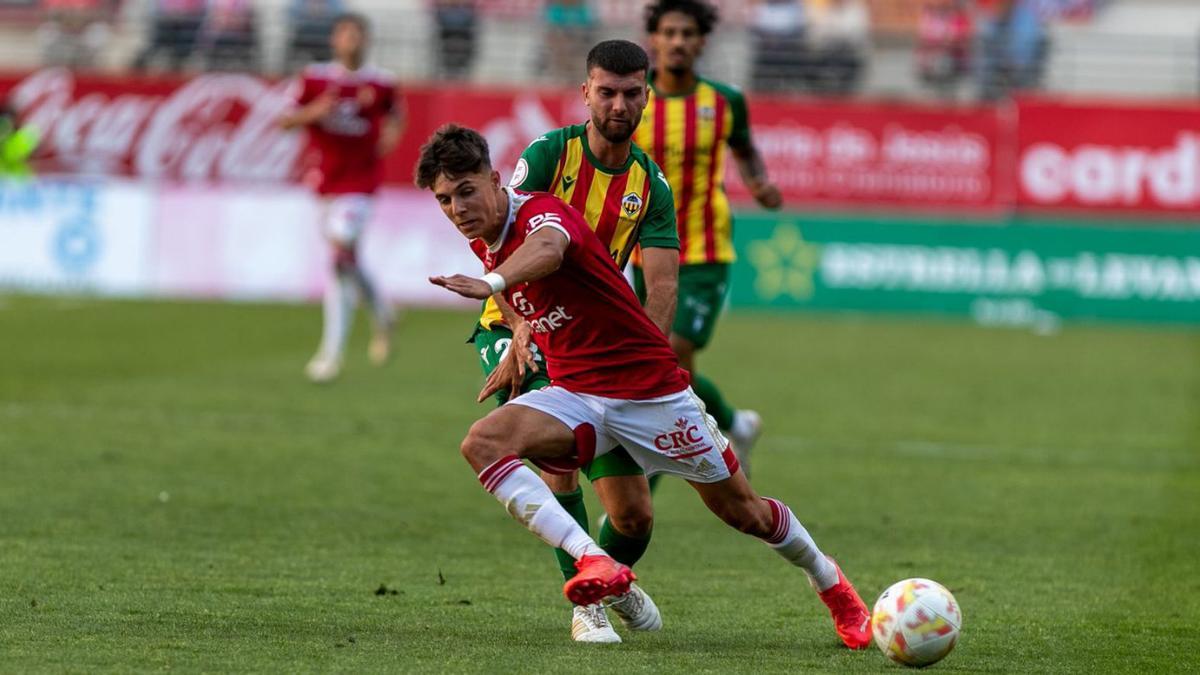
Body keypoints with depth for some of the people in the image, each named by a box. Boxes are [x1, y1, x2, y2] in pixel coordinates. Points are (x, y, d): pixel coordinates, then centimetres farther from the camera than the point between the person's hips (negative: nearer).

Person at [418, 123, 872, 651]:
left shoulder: (542, 212, -20)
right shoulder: (485, 241, 3)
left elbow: (547, 248, -48)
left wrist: (491, 283, -66)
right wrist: (520, 338, 11)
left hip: (647, 385, -6)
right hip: (575, 395, 6)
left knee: (741, 511, 5)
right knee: (482, 443, -24)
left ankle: (830, 582, 34)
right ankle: (595, 564, -35)